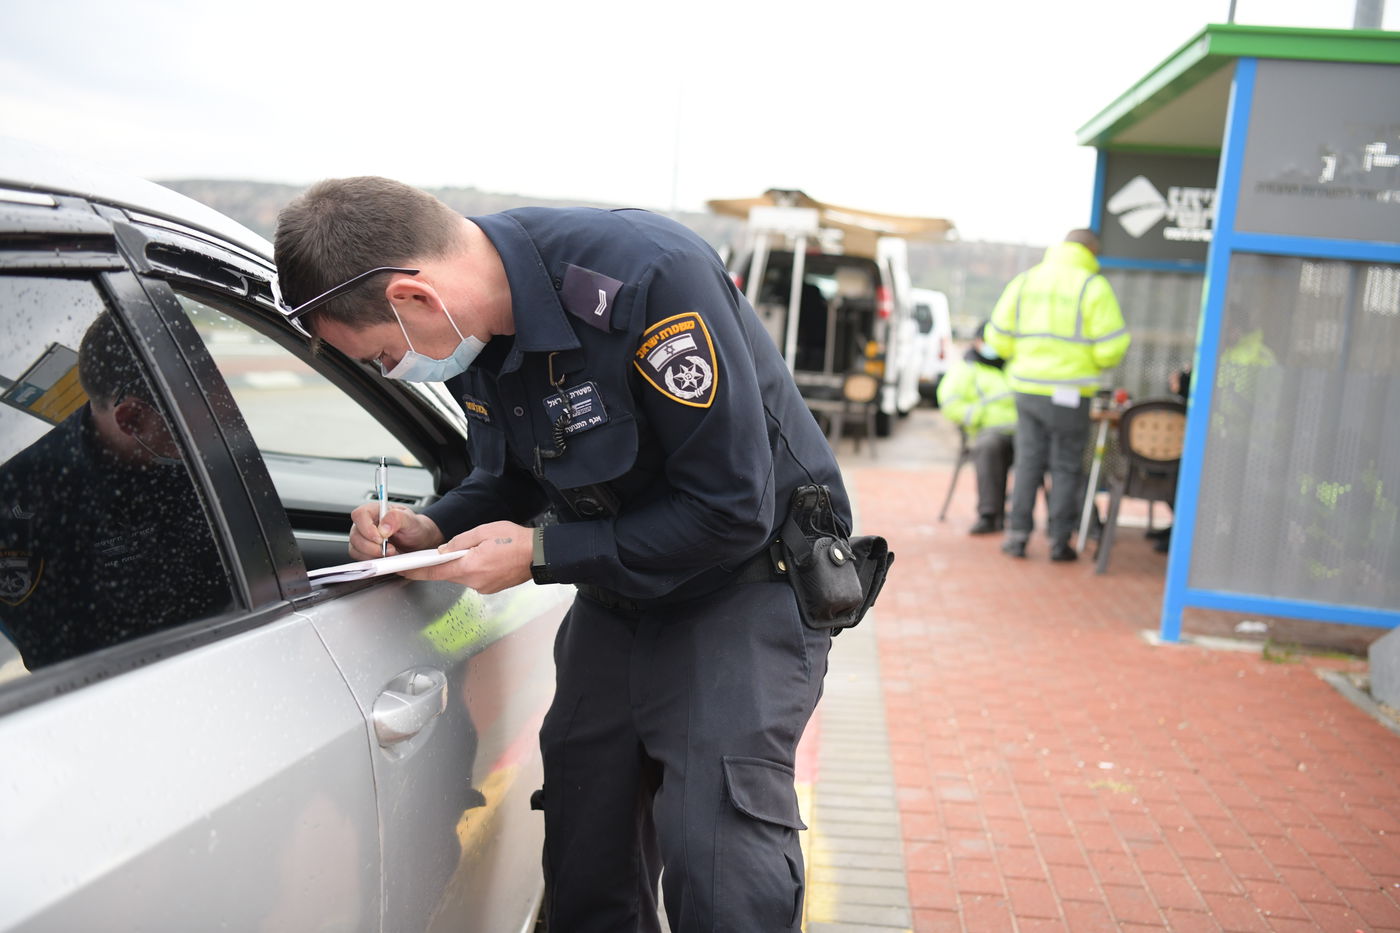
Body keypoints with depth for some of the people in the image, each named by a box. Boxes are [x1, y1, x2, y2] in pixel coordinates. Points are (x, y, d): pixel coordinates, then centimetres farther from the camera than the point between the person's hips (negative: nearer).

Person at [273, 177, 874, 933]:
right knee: (584, 866, 10)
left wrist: (541, 554, -21)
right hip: (619, 588, 7)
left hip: (746, 577, -6)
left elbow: (731, 512, -26)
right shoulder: (475, 327, -5)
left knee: (720, 866, -17)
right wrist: (431, 530, -9)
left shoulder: (651, 276, -29)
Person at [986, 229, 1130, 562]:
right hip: (1069, 392, -4)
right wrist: (1100, 363, 12)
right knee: (1066, 466, 7)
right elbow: (1111, 347, -9)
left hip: (1026, 387, 4)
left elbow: (998, 336, 6)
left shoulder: (1024, 280, 7)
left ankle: (1018, 534, 12)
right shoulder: (1094, 286, -5)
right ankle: (1059, 540, 11)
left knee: (1028, 462, 12)